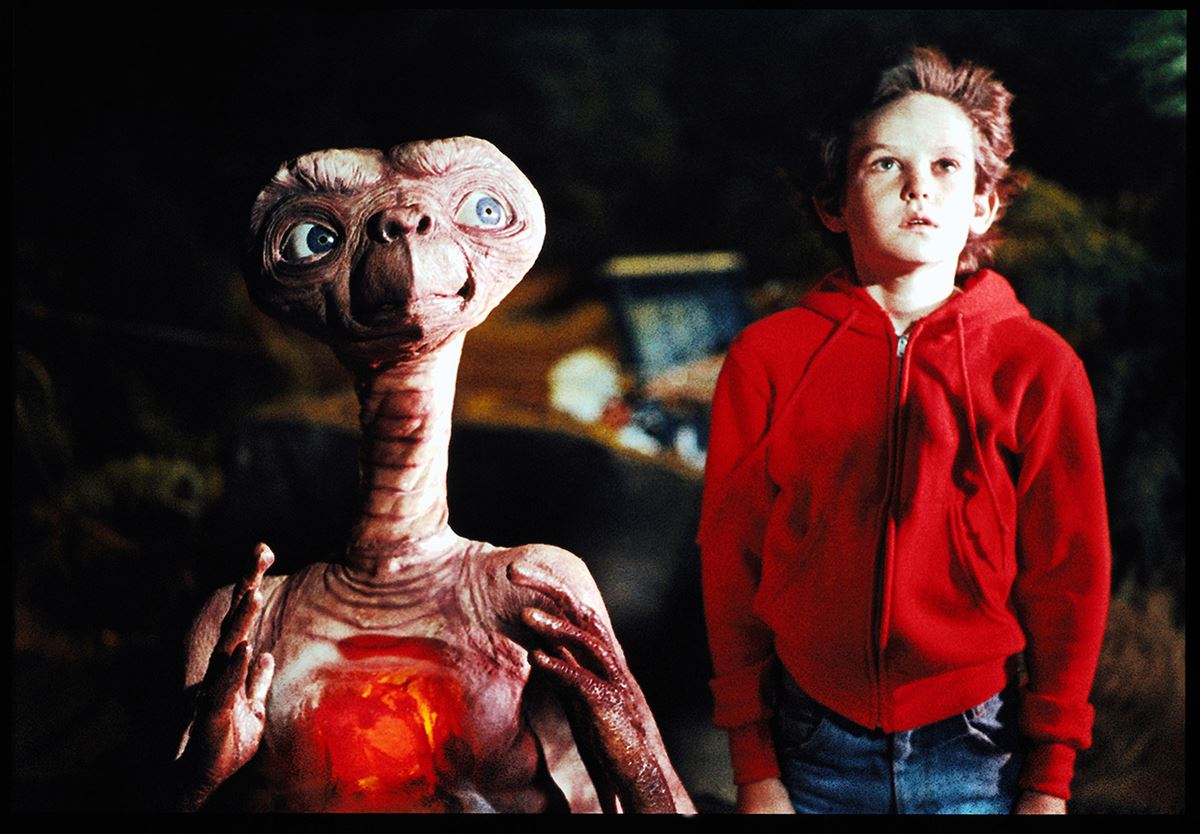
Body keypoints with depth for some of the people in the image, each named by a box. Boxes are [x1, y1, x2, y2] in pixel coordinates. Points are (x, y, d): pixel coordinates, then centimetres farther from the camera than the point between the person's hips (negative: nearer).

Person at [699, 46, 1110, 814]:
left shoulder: (1037, 366, -4)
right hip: (816, 747, 1)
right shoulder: (767, 358, -3)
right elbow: (731, 562, 0)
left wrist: (1050, 778, 0)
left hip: (979, 751, 0)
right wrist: (753, 766, 0)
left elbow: (1068, 575, -1)